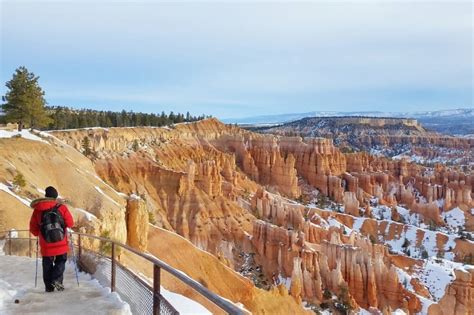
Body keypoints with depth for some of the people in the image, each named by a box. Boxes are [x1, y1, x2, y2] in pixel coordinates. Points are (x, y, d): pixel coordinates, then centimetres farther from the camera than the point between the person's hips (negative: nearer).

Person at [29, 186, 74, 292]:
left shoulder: (37, 210, -2)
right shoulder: (62, 208, -7)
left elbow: (33, 228, 3)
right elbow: (70, 223, -2)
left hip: (46, 245, 1)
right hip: (61, 244, -1)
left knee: (47, 265, 14)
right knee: (61, 262, 16)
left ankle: (49, 287, 14)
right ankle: (57, 279, -4)